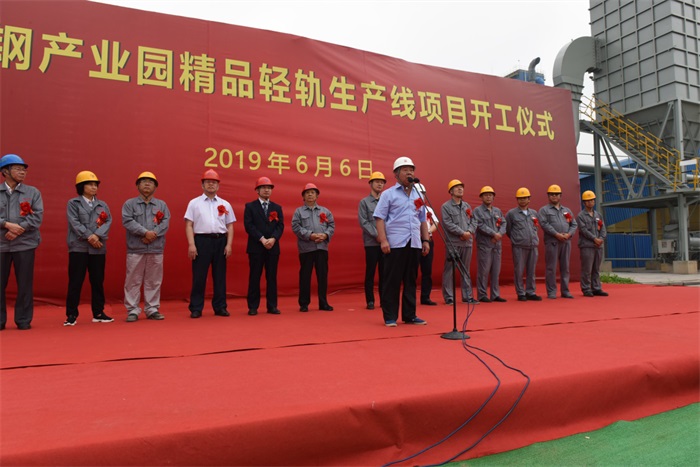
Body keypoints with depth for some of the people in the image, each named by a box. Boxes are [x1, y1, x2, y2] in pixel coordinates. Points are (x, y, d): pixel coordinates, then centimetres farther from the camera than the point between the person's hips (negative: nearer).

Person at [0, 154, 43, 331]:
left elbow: (38, 216, -1)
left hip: (25, 243, 0)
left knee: (25, 284, 2)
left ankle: (24, 320, 12)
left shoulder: (33, 192, 8)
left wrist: (19, 229, -11)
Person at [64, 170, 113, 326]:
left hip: (98, 248, 3)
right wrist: (89, 236, -18)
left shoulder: (102, 205, 15)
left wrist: (97, 235, -15)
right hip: (78, 247, -3)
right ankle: (71, 314, 6)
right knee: (75, 282, -2)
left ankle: (98, 313, 15)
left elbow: (108, 222, 2)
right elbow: (74, 223, -7)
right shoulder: (73, 203, 6)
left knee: (98, 282, 7)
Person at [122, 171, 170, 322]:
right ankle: (132, 310, 7)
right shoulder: (129, 204, 7)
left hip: (156, 249, 2)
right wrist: (145, 232, -16)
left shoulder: (162, 205, 13)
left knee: (154, 281, 6)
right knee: (133, 281, 0)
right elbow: (128, 222, -7)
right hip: (135, 249, -2)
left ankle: (152, 309, 15)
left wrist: (153, 234, -14)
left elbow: (165, 223, 1)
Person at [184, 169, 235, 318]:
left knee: (220, 275, 8)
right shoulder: (194, 203, 5)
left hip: (220, 241, 2)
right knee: (199, 276, 0)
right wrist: (191, 244, -10)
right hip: (202, 240, -2)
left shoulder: (225, 204, 12)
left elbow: (230, 226, 10)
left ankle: (220, 307, 16)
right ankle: (196, 308, 9)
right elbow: (189, 225, 0)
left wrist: (229, 245, 0)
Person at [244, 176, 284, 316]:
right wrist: (262, 239, -15)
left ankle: (272, 306, 10)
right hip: (256, 247, -3)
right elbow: (249, 225, -6)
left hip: (273, 247, 3)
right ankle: (253, 307, 5)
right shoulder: (250, 206, 5)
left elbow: (280, 226, 4)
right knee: (254, 277, 0)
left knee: (272, 277, 4)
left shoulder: (277, 207, 15)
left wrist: (273, 238, -14)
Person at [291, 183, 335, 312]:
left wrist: (325, 235, -10)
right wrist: (310, 235, -16)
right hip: (306, 248, -2)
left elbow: (332, 225, 9)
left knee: (322, 275, 4)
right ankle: (304, 304, 10)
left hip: (322, 247, 3)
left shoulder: (325, 211, 15)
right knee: (305, 275, 1)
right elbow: (296, 227, -5)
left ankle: (323, 303, 13)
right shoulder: (299, 211, 7)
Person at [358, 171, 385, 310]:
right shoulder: (364, 202, 4)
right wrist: (377, 235, -12)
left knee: (384, 272, 5)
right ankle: (370, 301, 8)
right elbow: (363, 222, -4)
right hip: (371, 243, -3)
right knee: (370, 272, 1)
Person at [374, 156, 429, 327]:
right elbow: (380, 218, -5)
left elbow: (423, 220, 21)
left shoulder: (418, 195, 17)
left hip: (414, 244, 5)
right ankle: (390, 317, 7)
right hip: (395, 243, -5)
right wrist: (383, 240, -15)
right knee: (392, 281, -1)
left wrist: (425, 240, 13)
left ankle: (409, 315, 18)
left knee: (411, 281, 9)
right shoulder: (388, 194, 1)